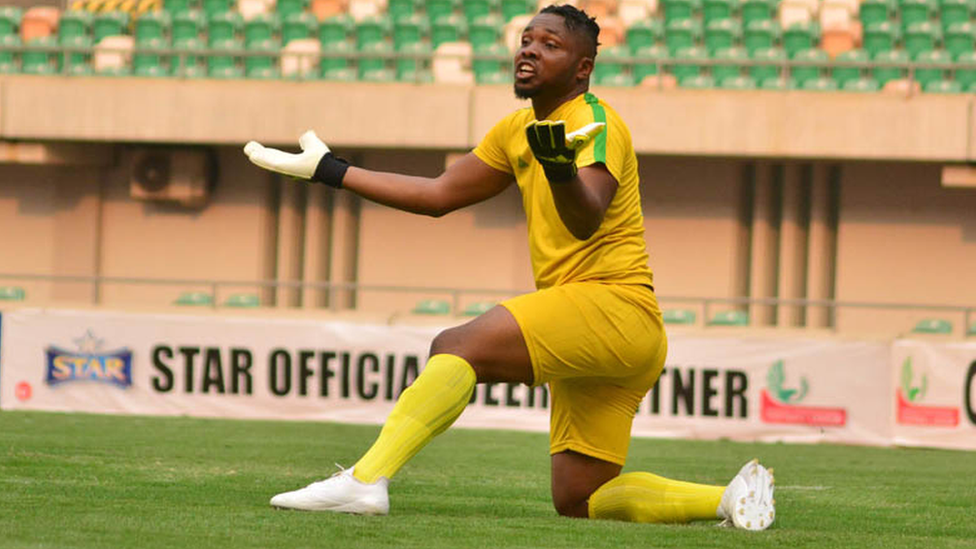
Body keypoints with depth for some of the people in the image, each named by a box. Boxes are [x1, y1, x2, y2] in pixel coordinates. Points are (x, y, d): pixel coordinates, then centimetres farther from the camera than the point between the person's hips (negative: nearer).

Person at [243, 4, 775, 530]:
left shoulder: (595, 124, -9)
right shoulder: (518, 131, 18)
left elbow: (587, 220, -27)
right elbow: (438, 195, 24)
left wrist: (562, 170, -49)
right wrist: (330, 171, 24)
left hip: (615, 307, -10)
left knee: (460, 346, -26)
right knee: (577, 501, 6)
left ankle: (365, 480, -35)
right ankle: (729, 497, 9)